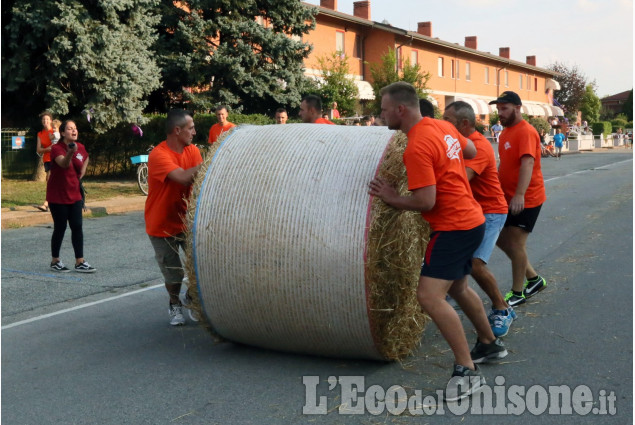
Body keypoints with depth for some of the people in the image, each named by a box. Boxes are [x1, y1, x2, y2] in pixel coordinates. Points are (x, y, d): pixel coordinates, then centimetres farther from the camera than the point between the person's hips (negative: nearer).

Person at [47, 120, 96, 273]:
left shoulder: (80, 147, 1)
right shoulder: (56, 148, -17)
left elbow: (86, 158, 24)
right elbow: (63, 164, -39)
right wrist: (70, 153, -57)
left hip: (74, 194, 5)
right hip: (57, 196, -5)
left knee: (77, 227, 2)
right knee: (60, 228, 0)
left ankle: (80, 262, 7)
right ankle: (55, 262, 17)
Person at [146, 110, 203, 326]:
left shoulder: (192, 150, -2)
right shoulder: (158, 154, -22)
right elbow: (183, 177, -36)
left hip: (187, 221, 5)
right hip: (163, 225, -4)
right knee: (174, 273, 1)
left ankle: (192, 299, 23)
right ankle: (175, 305, 30)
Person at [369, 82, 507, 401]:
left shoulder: (416, 148, -22)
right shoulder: (443, 127, 7)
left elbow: (425, 202, -25)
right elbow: (470, 151, 25)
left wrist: (392, 199, -10)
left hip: (453, 228, -10)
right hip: (471, 219, 10)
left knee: (430, 297, -15)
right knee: (458, 288, 25)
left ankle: (467, 370, -10)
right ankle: (490, 344, 42)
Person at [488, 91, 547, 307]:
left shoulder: (526, 132, -18)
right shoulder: (506, 132, 11)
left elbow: (528, 163, -30)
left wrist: (520, 194, -40)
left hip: (526, 200, -9)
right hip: (508, 198, 9)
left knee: (515, 243, -5)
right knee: (501, 239, 13)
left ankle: (518, 292, 10)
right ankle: (533, 278, 26)